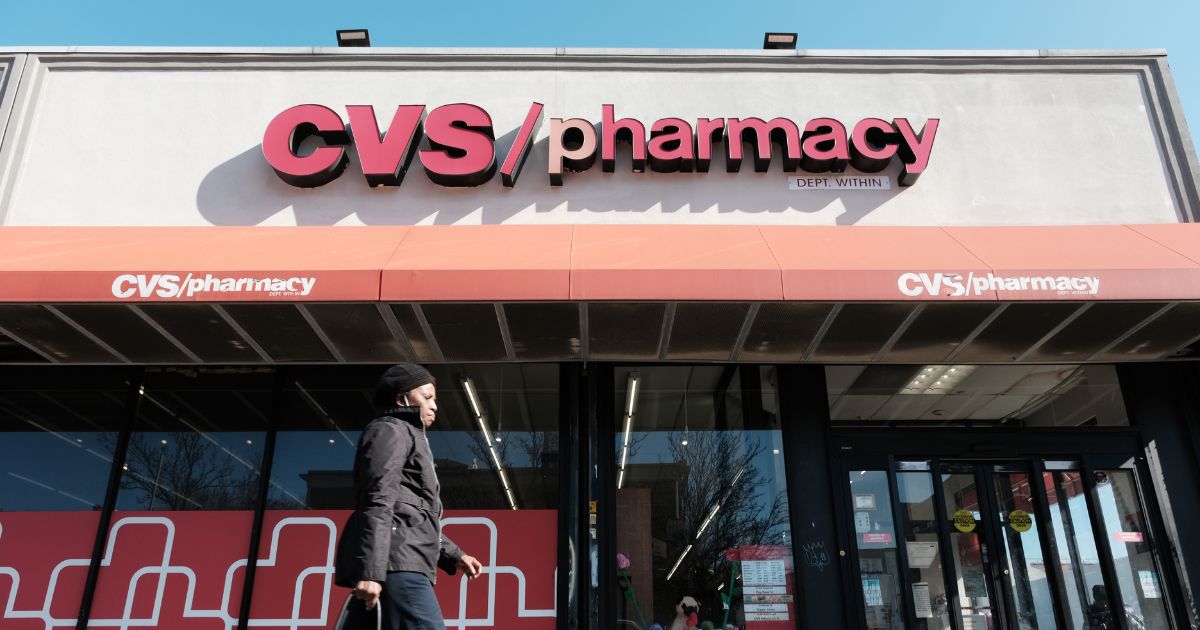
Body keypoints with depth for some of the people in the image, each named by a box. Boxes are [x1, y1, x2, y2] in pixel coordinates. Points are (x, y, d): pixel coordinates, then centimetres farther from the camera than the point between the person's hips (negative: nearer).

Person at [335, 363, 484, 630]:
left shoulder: (408, 437, 32)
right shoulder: (390, 430, 3)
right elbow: (377, 503, -12)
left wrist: (454, 556, 23)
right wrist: (370, 571, -22)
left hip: (401, 564, 10)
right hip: (394, 562, -10)